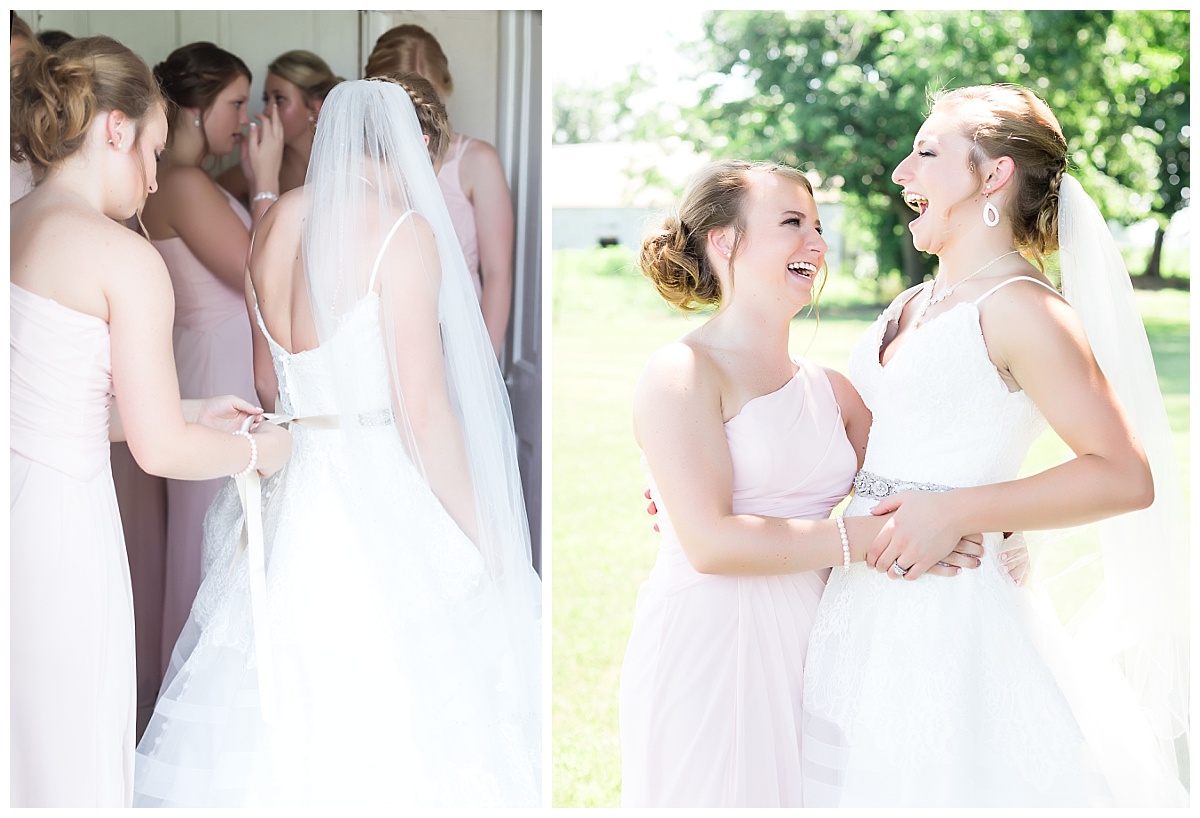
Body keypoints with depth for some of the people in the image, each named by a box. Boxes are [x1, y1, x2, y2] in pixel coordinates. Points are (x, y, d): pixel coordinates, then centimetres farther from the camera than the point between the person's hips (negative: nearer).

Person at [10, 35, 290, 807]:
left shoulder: (12, 231, 7)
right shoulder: (127, 260, -15)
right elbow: (162, 450, -13)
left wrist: (189, 414, 18)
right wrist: (256, 449, 6)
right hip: (62, 521, -7)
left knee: (14, 758, 20)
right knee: (72, 758, 9)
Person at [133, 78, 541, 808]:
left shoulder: (279, 222, 9)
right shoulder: (404, 232, -11)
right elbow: (424, 410, -15)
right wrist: (483, 539, -7)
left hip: (291, 500, 7)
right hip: (386, 511, -7)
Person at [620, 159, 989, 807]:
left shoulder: (832, 391, 13)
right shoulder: (681, 373, -7)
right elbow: (711, 542, -17)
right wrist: (866, 539, -17)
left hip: (808, 651, 6)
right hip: (705, 651, -6)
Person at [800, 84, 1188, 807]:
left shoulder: (1017, 308, -11)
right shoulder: (914, 306, 14)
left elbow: (1125, 476, -17)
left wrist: (953, 511, -20)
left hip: (947, 616, -8)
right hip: (862, 609, 8)